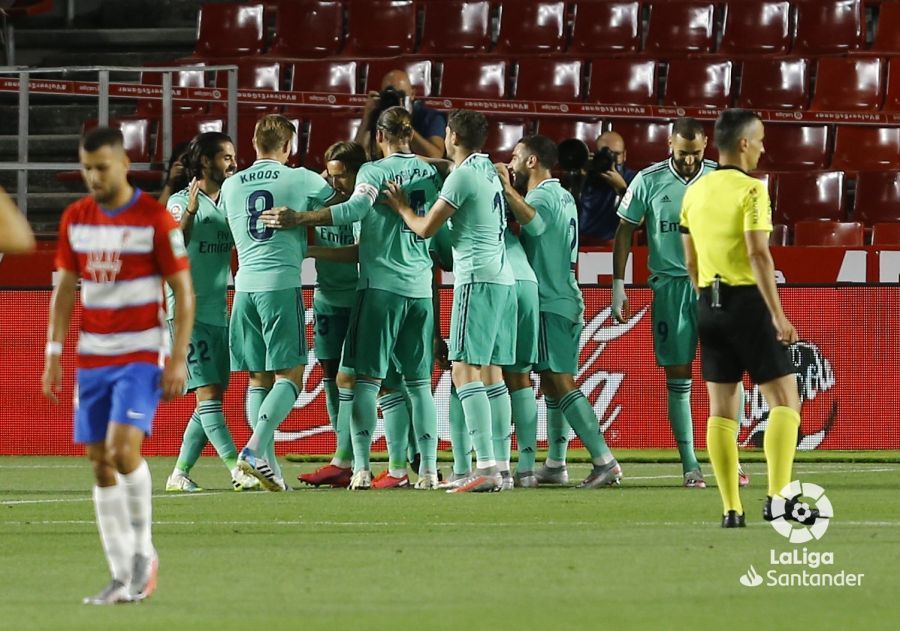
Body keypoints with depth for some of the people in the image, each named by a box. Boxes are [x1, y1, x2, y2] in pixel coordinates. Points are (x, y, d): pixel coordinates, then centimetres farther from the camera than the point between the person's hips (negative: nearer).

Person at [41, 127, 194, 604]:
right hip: (92, 359, 5)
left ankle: (143, 550, -1)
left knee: (123, 449, -21)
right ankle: (123, 577, 6)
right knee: (101, 465, 1)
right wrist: (54, 353, 7)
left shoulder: (154, 219, -8)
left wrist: (178, 359, -11)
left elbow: (184, 292, -6)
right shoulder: (75, 219, 7)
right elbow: (64, 289, 14)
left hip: (140, 356, -5)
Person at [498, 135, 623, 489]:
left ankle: (604, 462, -20)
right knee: (552, 383, 15)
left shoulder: (543, 196, -14)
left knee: (562, 383, -13)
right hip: (566, 302, 10)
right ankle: (555, 465, 18)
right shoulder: (562, 197, 18)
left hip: (549, 304, -10)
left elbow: (534, 221, -36)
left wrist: (508, 189, -35)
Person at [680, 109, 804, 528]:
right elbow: (758, 254, -20)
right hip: (749, 302, -7)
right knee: (784, 401, -2)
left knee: (721, 409, 7)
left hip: (709, 304, 7)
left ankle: (731, 509, 5)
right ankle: (777, 498, -14)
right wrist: (778, 316, -20)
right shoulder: (751, 190, -11)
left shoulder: (694, 193, 10)